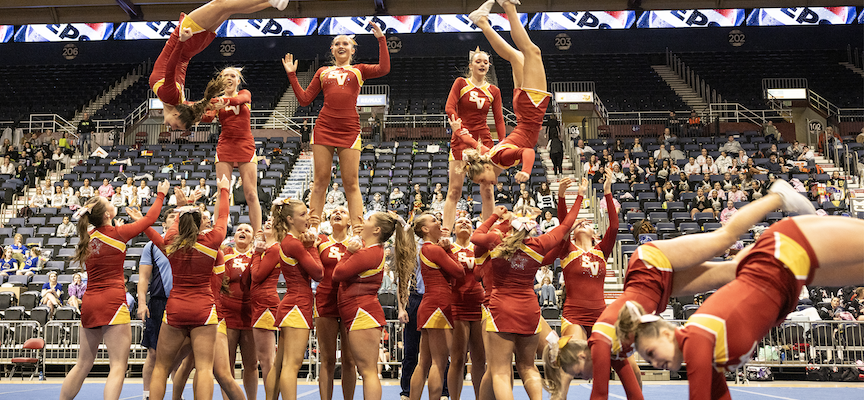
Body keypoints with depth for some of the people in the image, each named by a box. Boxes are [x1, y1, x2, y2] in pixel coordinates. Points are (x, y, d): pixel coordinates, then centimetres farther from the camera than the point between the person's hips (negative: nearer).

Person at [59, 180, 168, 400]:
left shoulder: (88, 237, 8)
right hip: (112, 302, -7)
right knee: (118, 367, -8)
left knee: (83, 365, 16)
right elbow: (150, 218, 6)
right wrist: (161, 194, 20)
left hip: (89, 302, 7)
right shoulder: (118, 233, -7)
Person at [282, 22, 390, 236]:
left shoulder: (359, 70, 15)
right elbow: (305, 99, 17)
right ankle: (312, 229, 2)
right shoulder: (323, 72, 20)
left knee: (351, 184, -4)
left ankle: (358, 230, -6)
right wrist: (292, 75, 13)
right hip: (324, 128, 2)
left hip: (349, 130, -2)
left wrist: (381, 40, -3)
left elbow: (383, 69, -5)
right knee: (320, 180, 0)